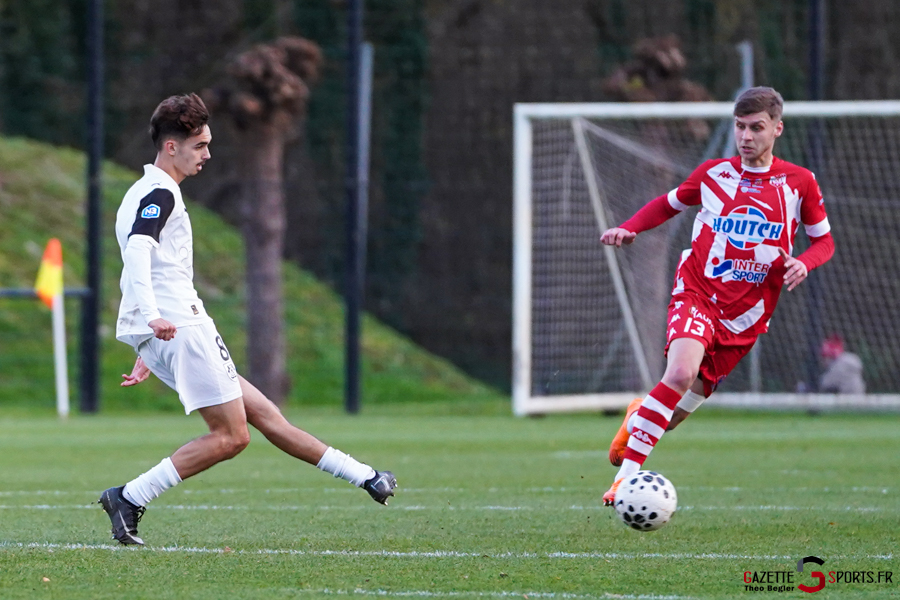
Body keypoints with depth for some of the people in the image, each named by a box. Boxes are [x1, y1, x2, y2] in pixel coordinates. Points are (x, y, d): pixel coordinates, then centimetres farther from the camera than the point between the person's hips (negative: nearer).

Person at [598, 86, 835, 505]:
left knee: (686, 404, 4)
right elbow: (669, 203, 20)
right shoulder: (713, 173, 3)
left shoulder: (799, 183, 1)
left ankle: (638, 419, 41)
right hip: (697, 293, -2)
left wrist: (803, 263, -11)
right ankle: (626, 476, -23)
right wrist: (629, 228, 2)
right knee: (682, 373, -29)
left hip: (746, 313, 2)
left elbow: (824, 240, 11)